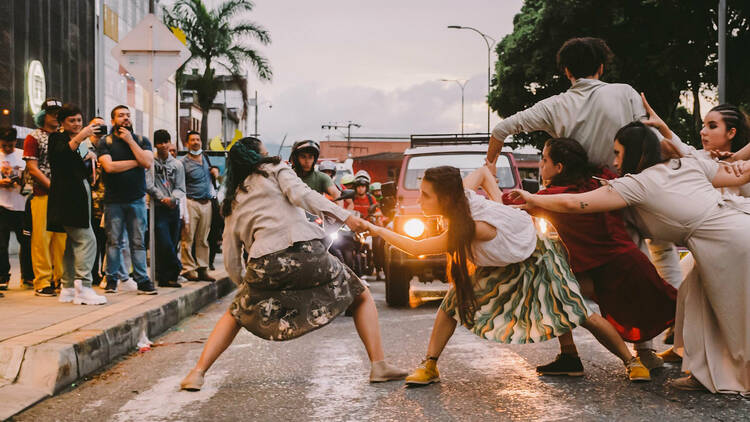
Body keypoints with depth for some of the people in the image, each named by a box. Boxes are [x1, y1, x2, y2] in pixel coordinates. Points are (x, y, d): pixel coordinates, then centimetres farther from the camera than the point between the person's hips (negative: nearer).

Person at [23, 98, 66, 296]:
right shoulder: (33, 137, 3)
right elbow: (32, 168, -5)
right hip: (43, 195, -4)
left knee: (62, 239, 3)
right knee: (42, 238, -5)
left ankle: (61, 278, 10)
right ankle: (42, 282, 0)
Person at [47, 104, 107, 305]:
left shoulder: (81, 144, 23)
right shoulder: (57, 138, 0)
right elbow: (58, 155, -22)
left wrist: (89, 159, 9)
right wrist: (78, 138, -31)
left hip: (80, 196, 9)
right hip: (67, 196, -9)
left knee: (73, 241, 9)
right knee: (86, 239, -17)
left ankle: (68, 288, 12)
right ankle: (83, 287, -21)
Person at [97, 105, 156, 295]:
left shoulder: (141, 140, 12)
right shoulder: (105, 142, 5)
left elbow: (148, 163, -5)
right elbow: (109, 166, -11)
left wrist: (130, 141, -6)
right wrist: (136, 162, -5)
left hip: (137, 199, 1)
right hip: (114, 200, -1)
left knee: (138, 242, 0)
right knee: (113, 241, 1)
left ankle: (142, 280, 3)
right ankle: (112, 279, 10)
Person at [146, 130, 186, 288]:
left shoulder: (177, 164, 13)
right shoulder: (150, 162, 1)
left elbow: (180, 188, 8)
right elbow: (149, 185, -7)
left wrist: (172, 198, -10)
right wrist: (162, 198, -14)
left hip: (174, 208, 4)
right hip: (158, 209, -4)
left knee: (172, 244, 3)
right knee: (164, 243, -14)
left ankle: (164, 277, 10)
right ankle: (176, 268, 3)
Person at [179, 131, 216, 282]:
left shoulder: (205, 157, 15)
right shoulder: (183, 162, -4)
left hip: (206, 203, 6)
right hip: (191, 203, -6)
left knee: (203, 239, 7)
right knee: (188, 238, -7)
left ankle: (202, 269, 10)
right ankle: (188, 269, -3)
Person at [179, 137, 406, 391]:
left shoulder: (233, 206, 24)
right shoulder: (274, 170, 14)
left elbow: (232, 263, 21)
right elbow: (300, 194, -7)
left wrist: (248, 285, 35)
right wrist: (344, 216, -10)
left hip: (264, 264, 3)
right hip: (306, 251, -3)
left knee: (236, 315, 28)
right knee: (361, 296, 17)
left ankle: (197, 373, 13)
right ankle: (378, 365, 4)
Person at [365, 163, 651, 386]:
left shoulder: (474, 227, -43)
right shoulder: (462, 195, -23)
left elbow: (417, 249, -36)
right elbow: (483, 172, -1)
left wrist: (378, 230, -28)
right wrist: (500, 203, -5)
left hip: (536, 259, -7)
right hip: (501, 263, 7)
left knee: (578, 315, -8)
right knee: (456, 298, -8)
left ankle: (632, 361, 11)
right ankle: (429, 366, -3)